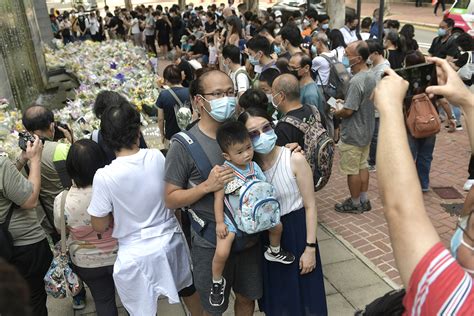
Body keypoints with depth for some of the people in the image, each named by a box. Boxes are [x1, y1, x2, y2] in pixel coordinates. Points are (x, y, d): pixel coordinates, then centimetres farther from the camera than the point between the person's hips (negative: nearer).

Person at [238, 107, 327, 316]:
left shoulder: (295, 159, -18)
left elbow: (310, 206, -12)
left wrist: (310, 247, -12)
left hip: (296, 230, -3)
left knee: (301, 294, 13)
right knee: (276, 296, 21)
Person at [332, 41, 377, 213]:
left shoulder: (356, 81, -27)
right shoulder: (372, 76, 3)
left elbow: (348, 111, -26)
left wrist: (336, 113, -6)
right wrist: (344, 102, 11)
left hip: (353, 134, -9)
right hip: (367, 130, 9)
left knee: (352, 170, 6)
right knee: (363, 165, 19)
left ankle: (355, 203, 20)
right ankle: (364, 200, 31)